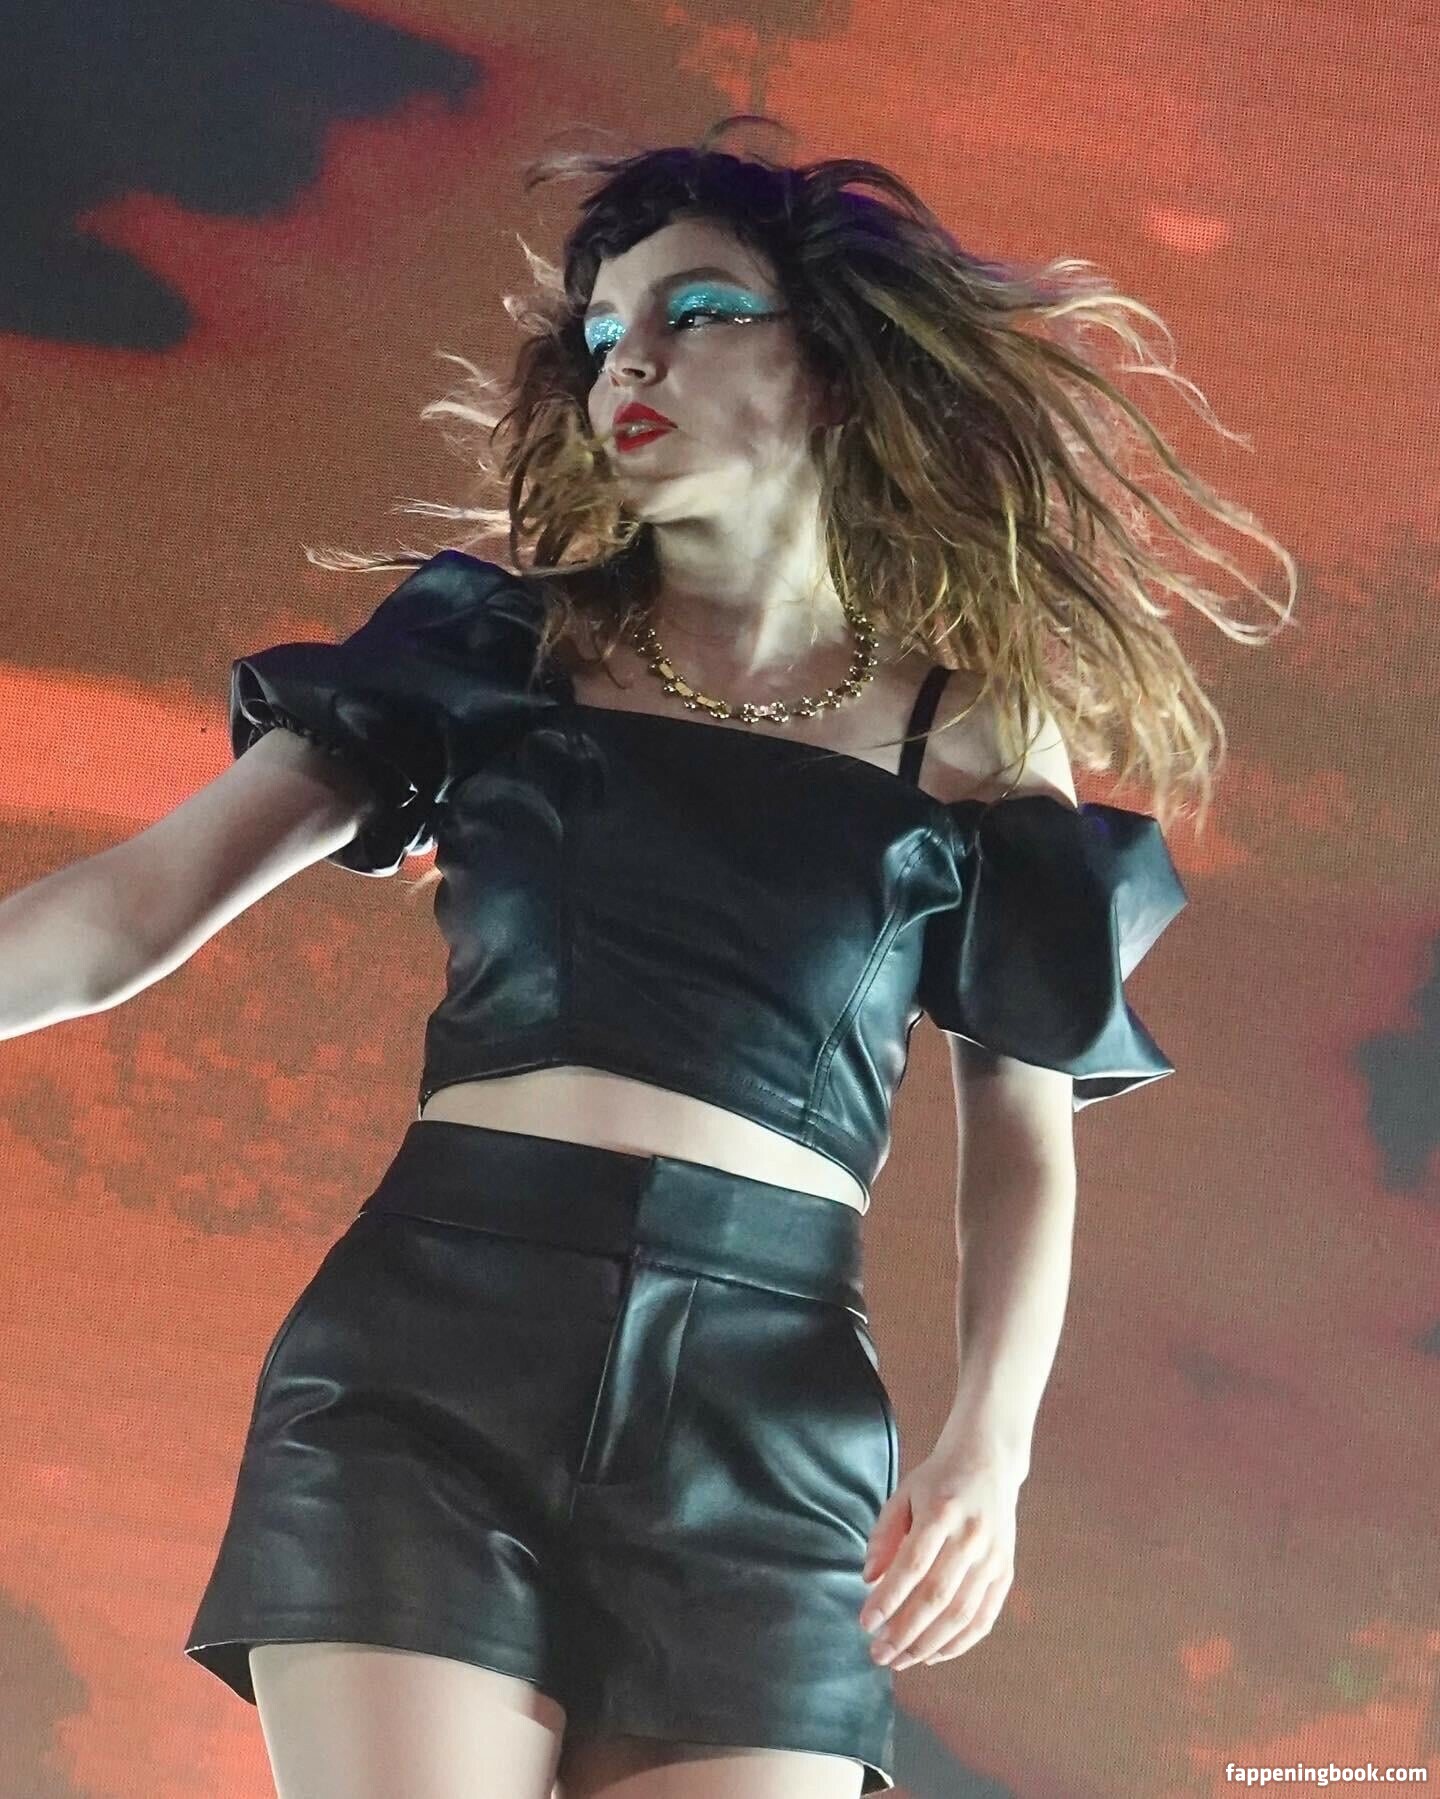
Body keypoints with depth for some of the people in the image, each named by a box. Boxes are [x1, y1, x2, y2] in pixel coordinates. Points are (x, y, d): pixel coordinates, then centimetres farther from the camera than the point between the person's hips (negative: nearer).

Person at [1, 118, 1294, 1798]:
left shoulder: (972, 732, 12)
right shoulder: (498, 644, 13)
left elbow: (1023, 1146, 11)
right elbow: (154, 898, 7)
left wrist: (992, 1434, -6)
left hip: (770, 1409, 0)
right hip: (424, 1343, 0)